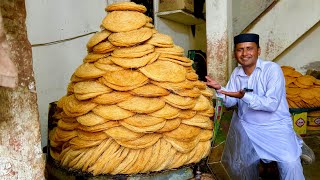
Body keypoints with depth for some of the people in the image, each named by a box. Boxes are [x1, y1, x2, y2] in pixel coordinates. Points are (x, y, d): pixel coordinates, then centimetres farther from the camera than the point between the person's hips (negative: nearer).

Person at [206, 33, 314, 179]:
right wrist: (219, 89, -14)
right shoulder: (236, 73, 6)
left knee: (290, 162, -23)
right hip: (247, 126, 5)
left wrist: (245, 96, -32)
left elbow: (272, 104, -21)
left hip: (275, 125, -4)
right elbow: (230, 102, 4)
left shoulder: (272, 69, -13)